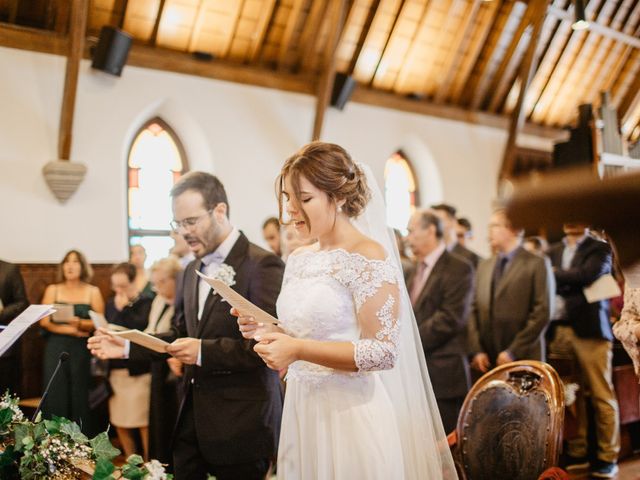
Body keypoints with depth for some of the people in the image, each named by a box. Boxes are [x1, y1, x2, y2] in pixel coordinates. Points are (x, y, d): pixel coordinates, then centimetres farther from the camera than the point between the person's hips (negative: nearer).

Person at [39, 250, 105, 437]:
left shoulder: (93, 292, 8)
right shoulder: (52, 290, 10)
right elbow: (44, 321, 0)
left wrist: (80, 323, -18)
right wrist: (71, 330, -10)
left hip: (82, 349, -1)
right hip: (56, 348, 1)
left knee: (80, 395, -4)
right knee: (55, 395, -4)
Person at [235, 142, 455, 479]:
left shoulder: (367, 258, -14)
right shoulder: (299, 259, 9)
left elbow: (384, 351, -19)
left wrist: (298, 349, -23)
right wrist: (270, 332, -1)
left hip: (350, 413, -7)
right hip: (301, 411, 7)